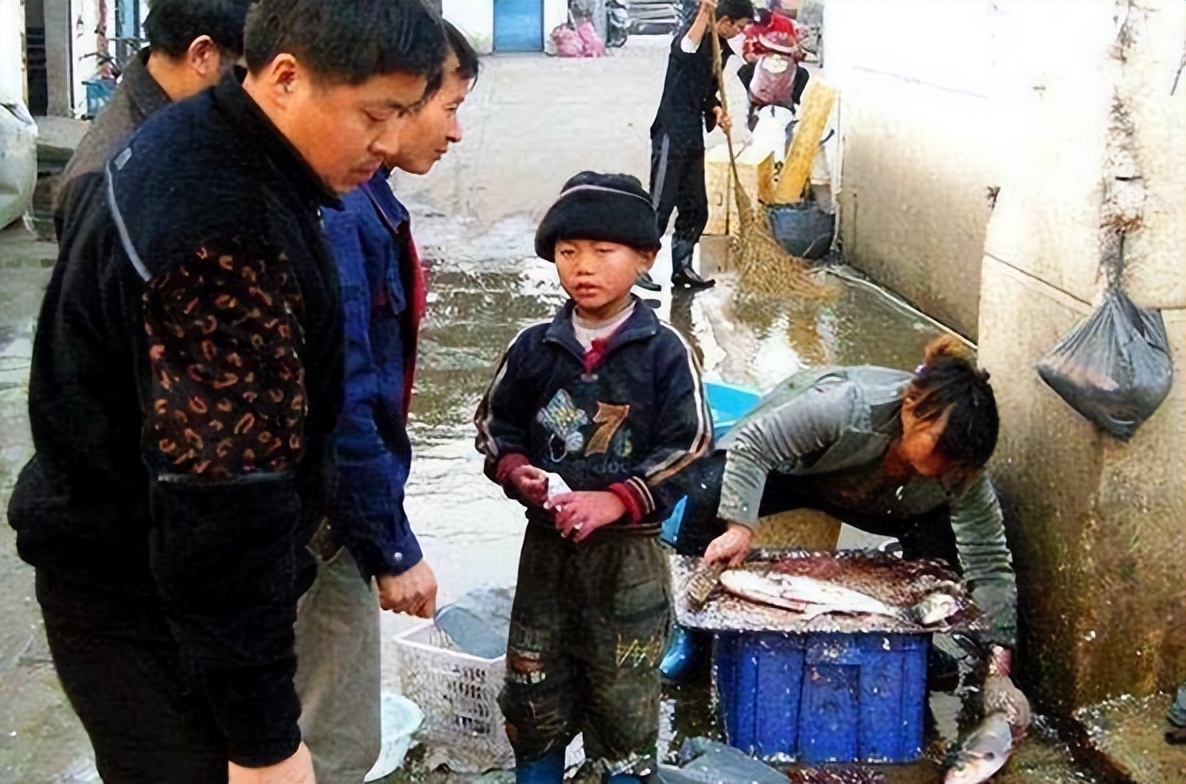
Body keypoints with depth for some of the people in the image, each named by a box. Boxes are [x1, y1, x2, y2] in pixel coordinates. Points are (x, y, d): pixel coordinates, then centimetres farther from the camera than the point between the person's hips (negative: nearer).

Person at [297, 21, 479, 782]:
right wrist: (392, 547, -19)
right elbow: (338, 403, -26)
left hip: (332, 502, 10)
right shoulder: (333, 212, -24)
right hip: (322, 518, -10)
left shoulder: (360, 196, 7)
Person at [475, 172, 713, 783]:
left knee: (623, 685, 8)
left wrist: (614, 502, -19)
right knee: (534, 679, 12)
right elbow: (494, 427, 10)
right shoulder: (533, 348, -1)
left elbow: (687, 449, -10)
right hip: (546, 538, 3)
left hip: (629, 547, -2)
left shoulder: (664, 352, -8)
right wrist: (516, 472, -11)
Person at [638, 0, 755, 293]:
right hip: (671, 133, -9)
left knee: (695, 208, 11)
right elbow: (685, 51, -38)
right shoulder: (691, 34, -12)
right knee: (661, 205, -5)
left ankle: (682, 268, 20)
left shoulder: (721, 48, 13)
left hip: (693, 136, 9)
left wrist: (716, 110, 3)